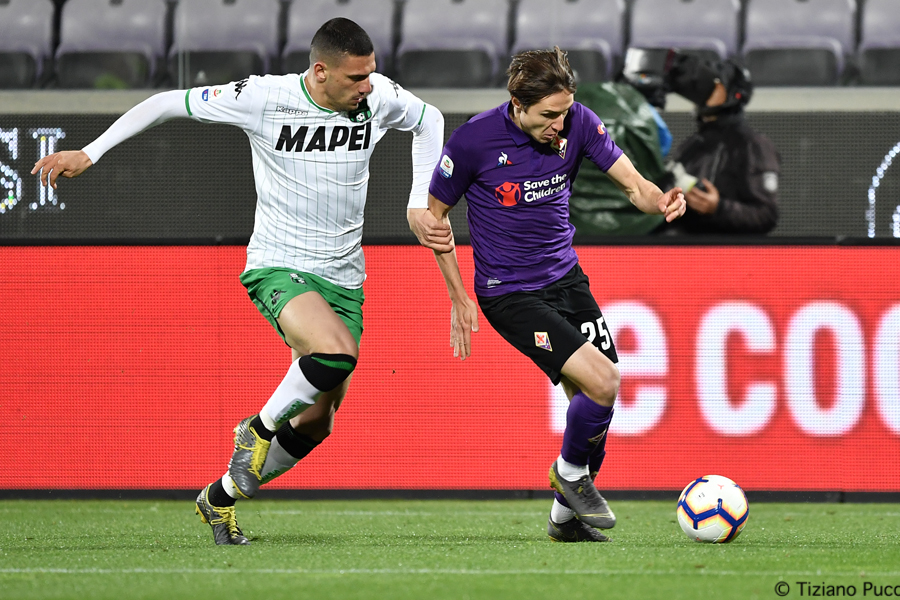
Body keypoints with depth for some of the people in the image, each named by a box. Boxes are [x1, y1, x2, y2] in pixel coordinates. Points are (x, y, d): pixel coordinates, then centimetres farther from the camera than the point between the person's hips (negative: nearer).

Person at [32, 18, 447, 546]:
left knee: (317, 423, 5)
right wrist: (89, 153, -7)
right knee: (337, 352, -35)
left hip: (344, 277, 5)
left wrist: (420, 205, 9)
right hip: (278, 267, -5)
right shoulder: (264, 98, -15)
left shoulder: (381, 97, -6)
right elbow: (169, 103, -4)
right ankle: (260, 428, -6)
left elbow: (430, 120, 18)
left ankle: (220, 498, 29)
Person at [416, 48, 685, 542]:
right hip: (510, 293, -5)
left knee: (591, 399, 3)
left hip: (566, 278, 5)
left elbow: (631, 182, -7)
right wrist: (459, 299, -3)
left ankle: (566, 515, 25)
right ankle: (570, 470, 9)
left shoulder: (577, 122, -7)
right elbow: (434, 213, -4)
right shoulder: (474, 140, -17)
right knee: (602, 381, -19)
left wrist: (659, 200, -32)